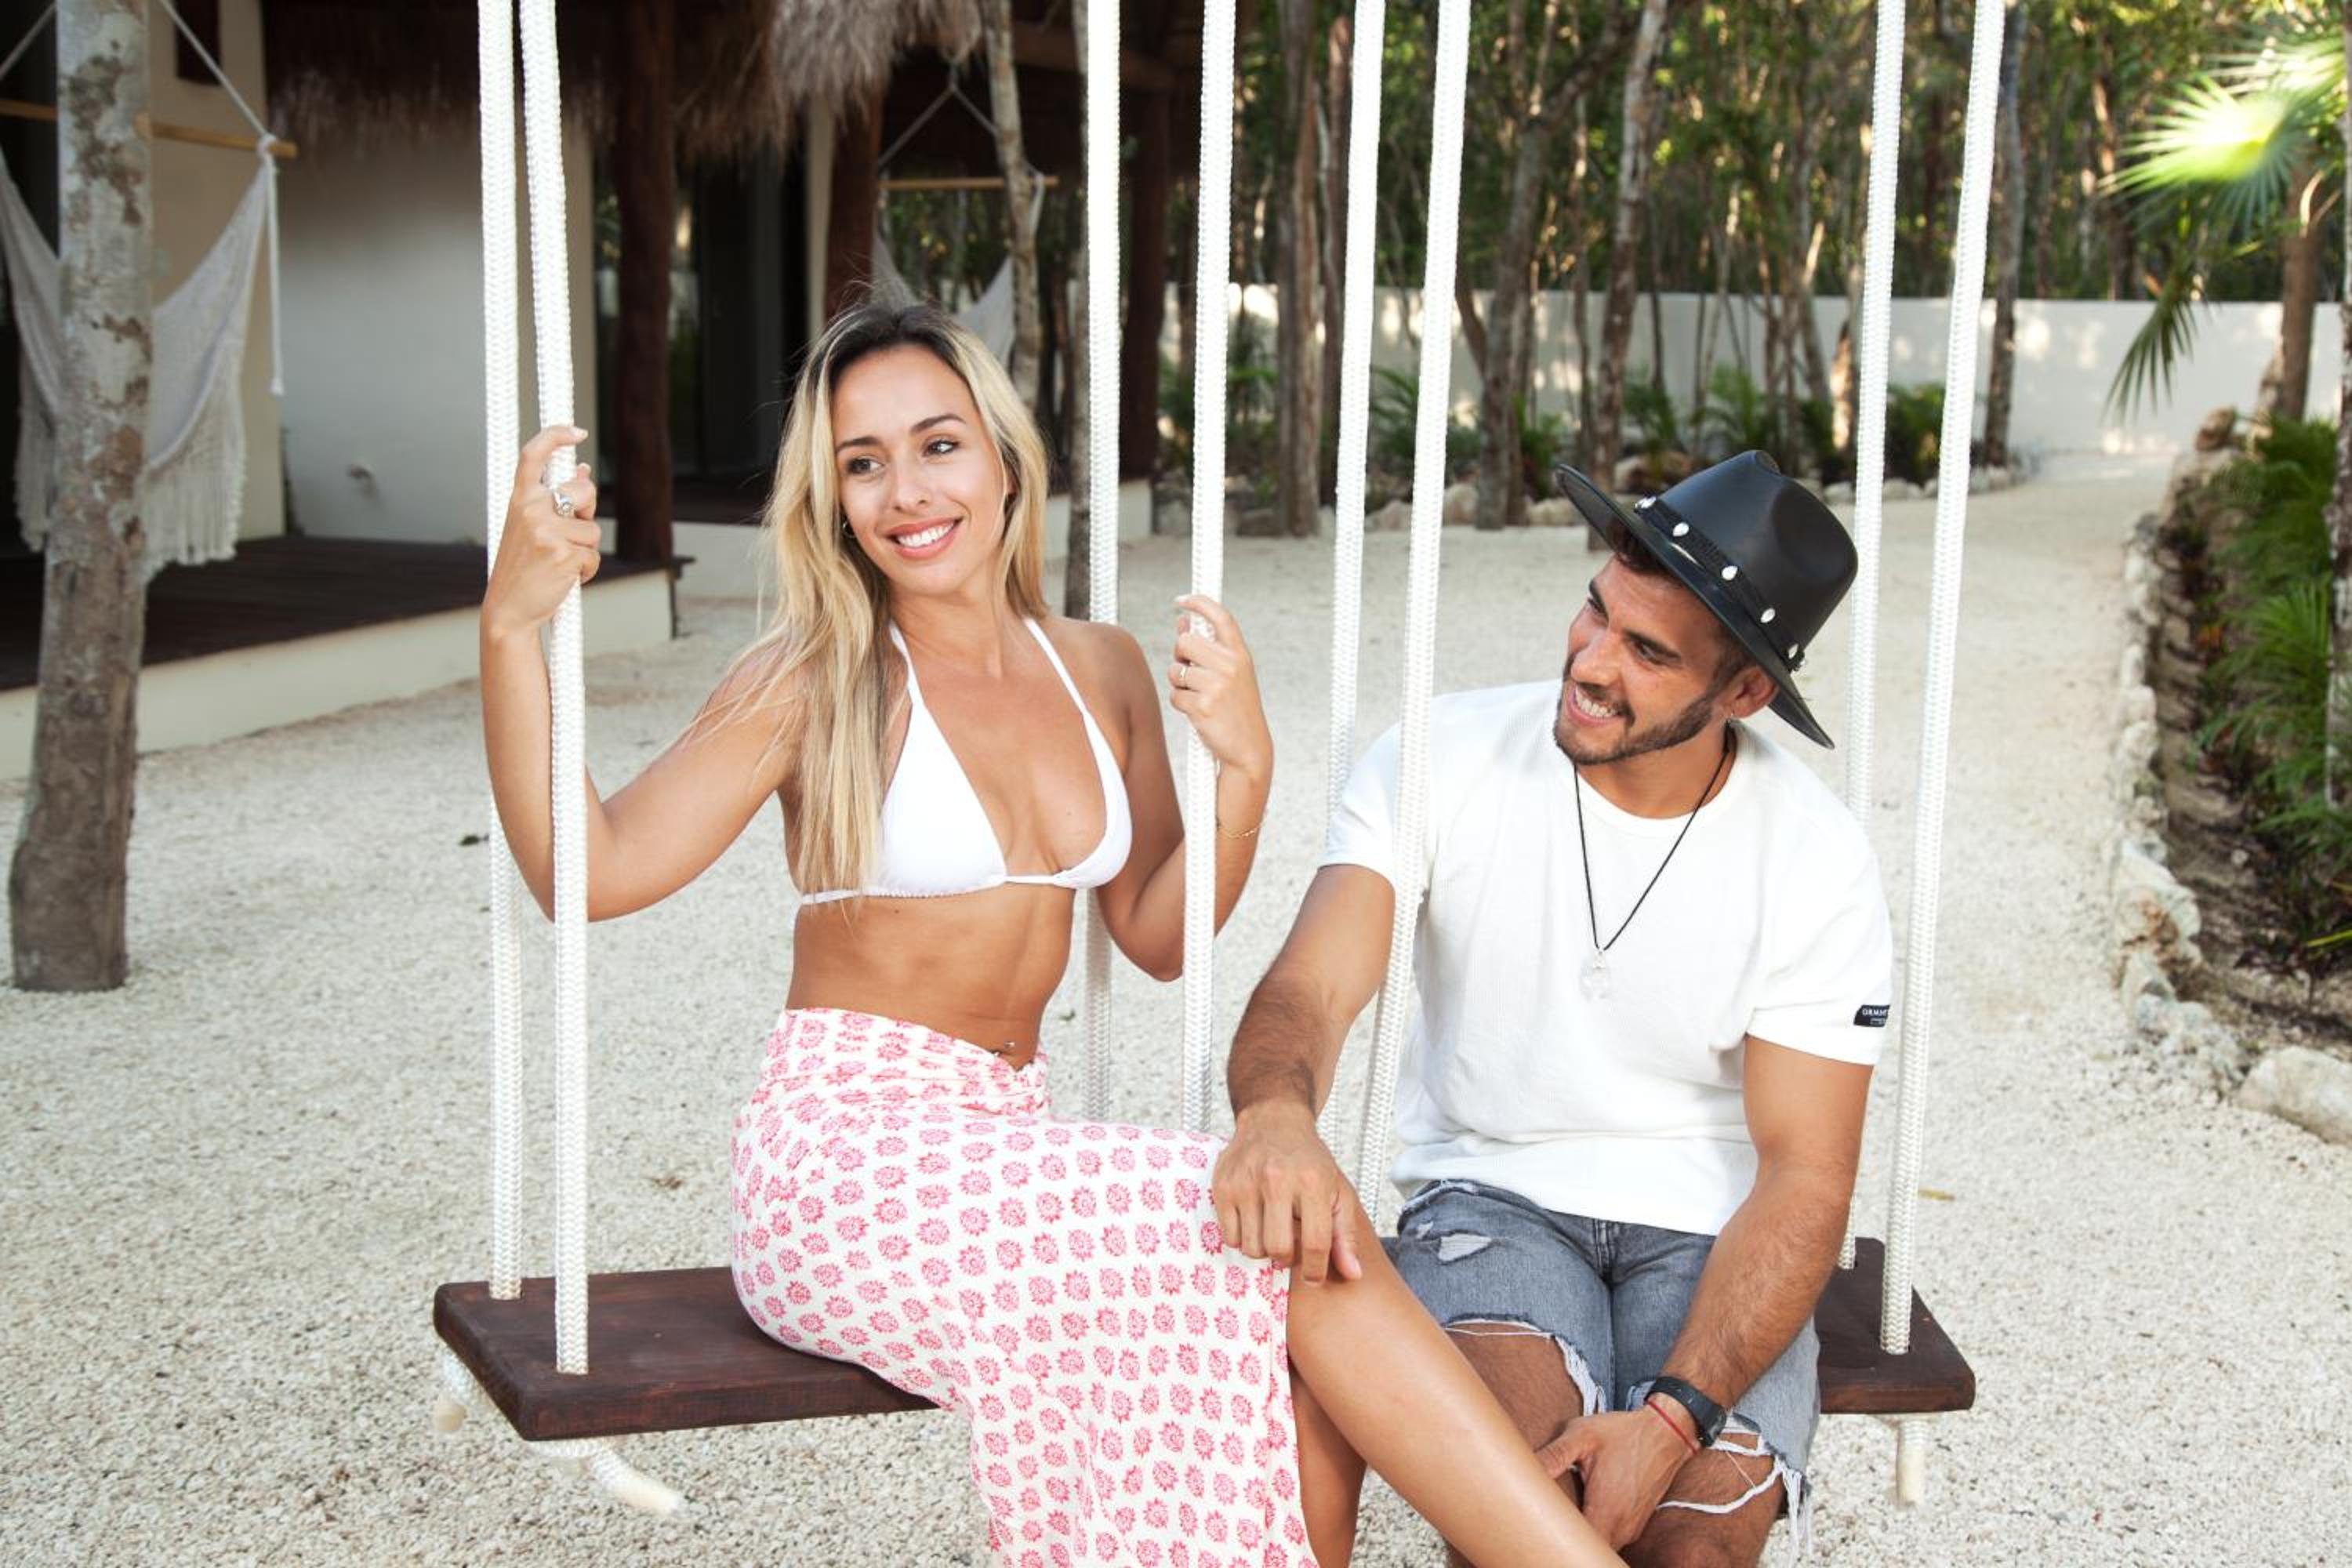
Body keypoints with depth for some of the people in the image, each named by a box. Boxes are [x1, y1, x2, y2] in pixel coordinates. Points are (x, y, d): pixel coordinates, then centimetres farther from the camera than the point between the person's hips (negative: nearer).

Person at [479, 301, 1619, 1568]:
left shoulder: (1102, 674, 10)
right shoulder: (814, 680, -4)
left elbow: (1158, 938, 13)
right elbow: (594, 870, -13)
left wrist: (1244, 768, -3)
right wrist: (511, 629, -24)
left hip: (1005, 1144, 5)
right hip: (851, 1154, -5)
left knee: (1301, 1369, -23)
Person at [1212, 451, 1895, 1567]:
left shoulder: (1818, 865, -10)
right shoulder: (1445, 756, -9)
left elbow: (1806, 1177, -10)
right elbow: (1309, 987, -19)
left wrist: (1673, 1415, -25)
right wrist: (1275, 1113, -46)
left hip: (1707, 1223, 1)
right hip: (1490, 1192, 0)